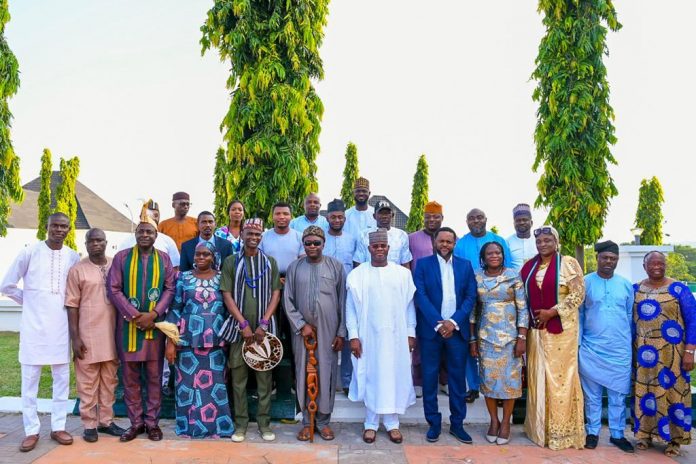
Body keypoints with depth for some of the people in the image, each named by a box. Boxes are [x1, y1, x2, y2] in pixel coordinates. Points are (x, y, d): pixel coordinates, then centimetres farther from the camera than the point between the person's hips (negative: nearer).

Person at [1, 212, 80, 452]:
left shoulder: (74, 257, 3)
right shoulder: (29, 252, -4)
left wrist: (68, 306, 4)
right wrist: (31, 303, 4)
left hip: (61, 325, 2)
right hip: (34, 324, -2)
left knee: (62, 377, 7)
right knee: (30, 378, 3)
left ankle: (58, 427, 17)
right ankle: (31, 430, 13)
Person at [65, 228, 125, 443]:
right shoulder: (77, 270, -3)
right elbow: (72, 306, -4)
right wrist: (75, 337, -8)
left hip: (112, 334, 3)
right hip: (88, 335, -3)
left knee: (109, 380, 11)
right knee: (87, 382, 4)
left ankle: (106, 421, 22)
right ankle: (89, 424, 15)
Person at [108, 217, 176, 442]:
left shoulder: (164, 259, 6)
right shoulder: (121, 257, 2)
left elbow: (170, 289, 1)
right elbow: (113, 289, -4)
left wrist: (153, 314, -13)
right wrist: (135, 315, -13)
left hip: (155, 324, 1)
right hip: (128, 324, 0)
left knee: (154, 376, 6)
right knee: (130, 376, 6)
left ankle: (152, 422, 16)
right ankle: (136, 422, 17)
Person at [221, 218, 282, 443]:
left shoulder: (270, 262, 6)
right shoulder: (231, 262, 3)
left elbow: (276, 294, 3)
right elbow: (227, 295, -1)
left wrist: (263, 323, -8)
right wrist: (244, 324, -10)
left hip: (264, 328, 1)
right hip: (239, 327, 0)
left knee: (264, 376, 5)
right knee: (239, 377, 5)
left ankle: (264, 422, 15)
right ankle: (240, 423, 16)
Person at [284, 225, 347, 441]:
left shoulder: (336, 266, 0)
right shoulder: (294, 267, 3)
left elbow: (343, 302, 1)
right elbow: (288, 301, 3)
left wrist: (341, 333, -2)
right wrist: (301, 325, -6)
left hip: (328, 332, -1)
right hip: (302, 331, 1)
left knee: (326, 375, 4)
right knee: (303, 375, 6)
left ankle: (323, 421, 19)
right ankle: (307, 422, 19)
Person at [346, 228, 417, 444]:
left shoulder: (403, 274, 2)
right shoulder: (357, 275, -1)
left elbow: (409, 305, 5)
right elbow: (351, 307, 0)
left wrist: (411, 333, 1)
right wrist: (353, 336, -6)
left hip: (396, 336, 1)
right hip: (368, 336, -1)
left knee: (395, 378, 6)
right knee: (371, 379, 6)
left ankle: (392, 423, 19)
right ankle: (371, 424, 18)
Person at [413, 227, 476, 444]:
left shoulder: (465, 265, 8)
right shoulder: (423, 264, 1)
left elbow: (471, 296, 1)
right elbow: (420, 296, -7)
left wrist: (454, 322, -12)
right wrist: (438, 323, -16)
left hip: (457, 329, 2)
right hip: (431, 329, -2)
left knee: (458, 377, 8)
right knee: (429, 377, 4)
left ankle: (457, 423, 21)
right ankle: (434, 423, 17)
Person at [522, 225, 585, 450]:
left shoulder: (568, 263, -5)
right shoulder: (529, 266, 9)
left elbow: (578, 294, -11)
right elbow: (524, 296, 15)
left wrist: (551, 312, -16)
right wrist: (527, 322, 4)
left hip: (561, 328, -5)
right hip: (536, 328, 5)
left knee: (560, 375, 1)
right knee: (538, 375, 9)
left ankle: (562, 430, 14)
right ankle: (540, 427, 22)